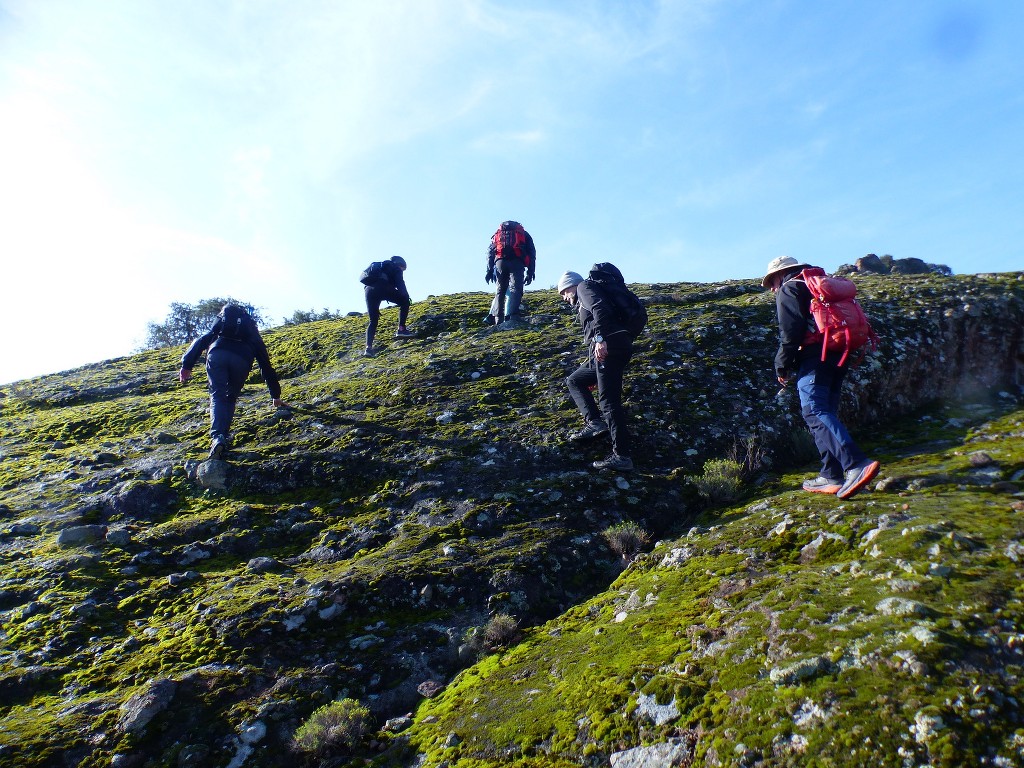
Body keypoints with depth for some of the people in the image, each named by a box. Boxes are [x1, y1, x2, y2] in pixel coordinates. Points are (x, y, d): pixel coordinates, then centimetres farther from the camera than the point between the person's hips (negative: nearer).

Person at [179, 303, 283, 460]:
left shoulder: (219, 327, 40)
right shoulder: (254, 336, 37)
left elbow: (200, 342, 20)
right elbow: (267, 369, 36)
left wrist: (187, 365, 12)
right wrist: (276, 396, 39)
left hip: (217, 354, 0)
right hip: (241, 360, 0)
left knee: (218, 396, -3)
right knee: (231, 398, 19)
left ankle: (217, 437, -24)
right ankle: (224, 435, 6)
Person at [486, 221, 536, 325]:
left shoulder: (498, 234, 32)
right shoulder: (524, 234, 28)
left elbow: (490, 252, 18)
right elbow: (532, 254, 16)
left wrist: (490, 271, 11)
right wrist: (530, 273, 10)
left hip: (500, 261, 2)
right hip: (517, 262, -2)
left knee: (500, 290, 9)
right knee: (516, 289, -8)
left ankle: (498, 320, -1)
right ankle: (513, 316, -28)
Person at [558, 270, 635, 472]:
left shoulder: (584, 286, 9)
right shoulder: (583, 303, 35)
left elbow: (599, 308, -13)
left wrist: (599, 338, -26)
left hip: (609, 345, -10)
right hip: (607, 349, 10)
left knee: (609, 402, -12)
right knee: (574, 380, 20)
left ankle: (622, 456, -12)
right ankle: (594, 422, 3)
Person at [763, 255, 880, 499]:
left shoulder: (788, 289, 3)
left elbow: (790, 331, -11)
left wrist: (782, 367, -6)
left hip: (814, 356, -9)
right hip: (837, 356, 9)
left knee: (814, 411, -19)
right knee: (825, 413, 10)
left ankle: (857, 465, -33)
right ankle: (832, 477, 7)